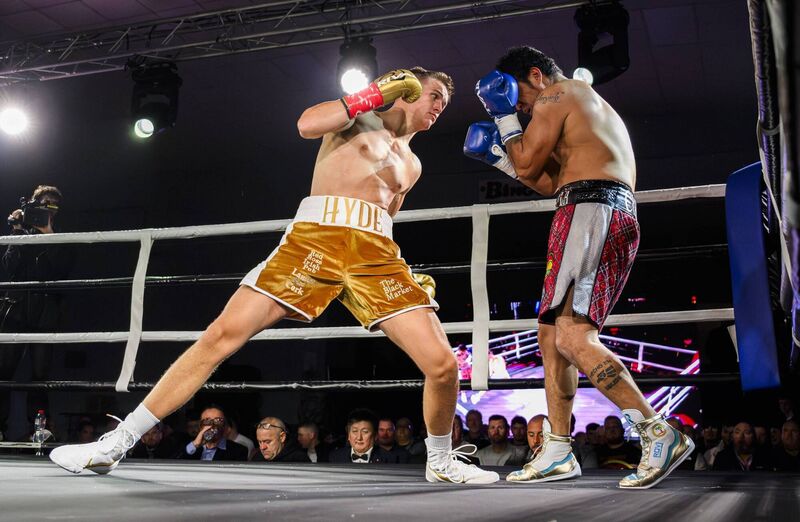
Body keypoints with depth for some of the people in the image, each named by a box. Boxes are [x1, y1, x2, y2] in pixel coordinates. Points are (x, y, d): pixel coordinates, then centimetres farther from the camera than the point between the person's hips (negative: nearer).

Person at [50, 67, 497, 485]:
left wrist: (410, 281, 19)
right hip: (315, 233, -4)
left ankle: (442, 462, 18)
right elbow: (308, 124, -2)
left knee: (443, 365, -10)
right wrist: (376, 93, 1)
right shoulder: (358, 112, 19)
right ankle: (116, 444, -2)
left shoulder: (412, 166, 30)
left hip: (375, 250, 4)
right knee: (222, 335, -13)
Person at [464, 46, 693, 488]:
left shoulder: (557, 94, 5)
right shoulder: (594, 108, 34)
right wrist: (496, 154, 32)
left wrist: (504, 116, 14)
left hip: (591, 210, -11)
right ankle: (557, 452, 10)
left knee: (573, 337, -20)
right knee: (551, 332, 10)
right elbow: (550, 182, 32)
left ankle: (659, 434, -24)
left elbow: (527, 162, 0)